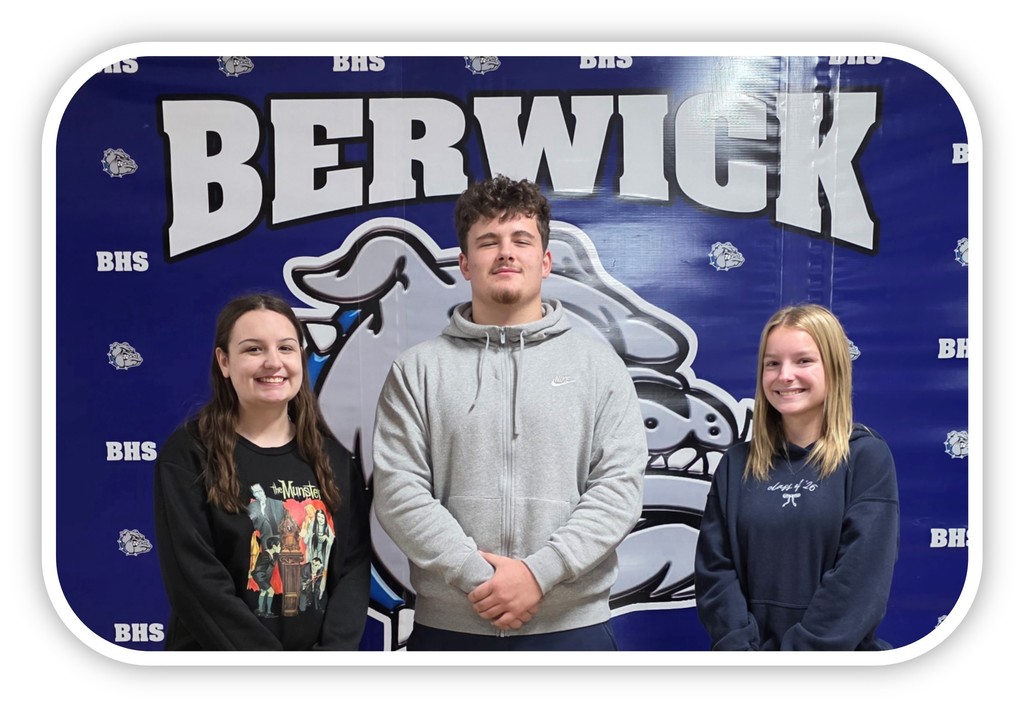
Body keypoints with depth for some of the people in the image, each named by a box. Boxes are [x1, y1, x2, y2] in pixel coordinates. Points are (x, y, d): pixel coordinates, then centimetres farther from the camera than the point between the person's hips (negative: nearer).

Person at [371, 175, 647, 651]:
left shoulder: (597, 363, 5)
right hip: (448, 628, 0)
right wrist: (473, 575, -15)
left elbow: (619, 484, -4)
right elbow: (397, 489, -4)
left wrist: (540, 572, -15)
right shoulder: (418, 369, 4)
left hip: (572, 627, 0)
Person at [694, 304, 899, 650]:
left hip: (836, 651, -2)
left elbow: (861, 578, -11)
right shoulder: (737, 464, 6)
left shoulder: (867, 457, -3)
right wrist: (739, 647, -11)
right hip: (751, 644, 3)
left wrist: (797, 652, -15)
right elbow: (714, 568, 1)